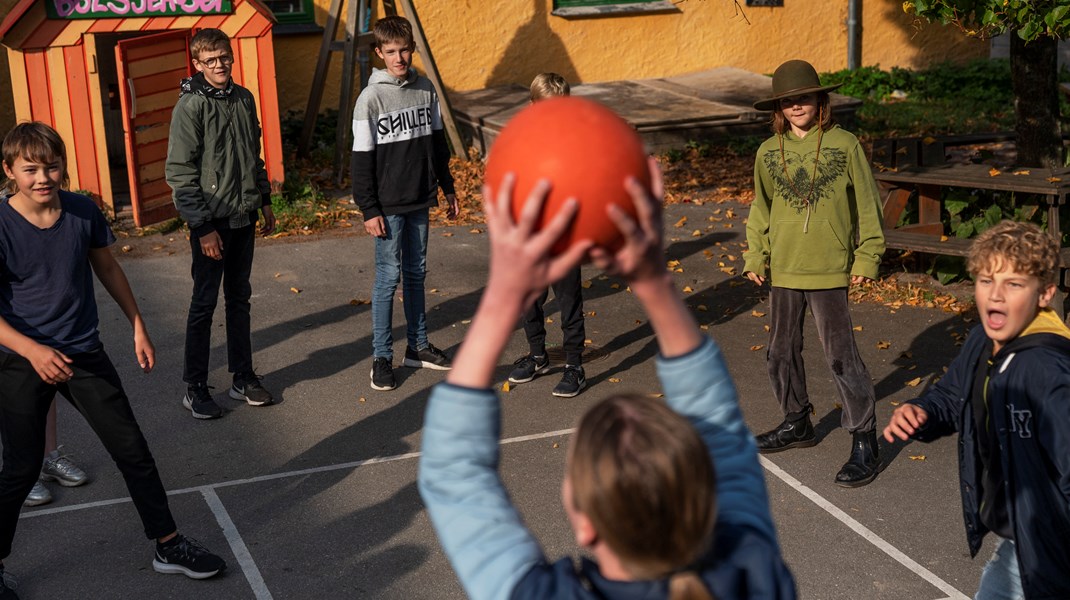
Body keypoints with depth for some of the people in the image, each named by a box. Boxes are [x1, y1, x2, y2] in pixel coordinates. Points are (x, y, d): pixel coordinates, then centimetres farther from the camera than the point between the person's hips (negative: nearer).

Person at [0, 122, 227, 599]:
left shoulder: (83, 212, -6)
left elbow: (107, 268, 11)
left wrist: (138, 326, 11)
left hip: (84, 353, 3)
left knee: (133, 450, 6)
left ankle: (169, 546, 20)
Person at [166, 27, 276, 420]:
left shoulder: (244, 99, 8)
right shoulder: (191, 106, -12)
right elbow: (180, 172, -15)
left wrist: (264, 200, 16)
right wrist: (203, 227, -17)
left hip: (244, 217, 6)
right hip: (212, 221, -6)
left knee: (239, 299, 13)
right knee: (204, 303, 1)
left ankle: (243, 378, 22)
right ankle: (195, 388, 11)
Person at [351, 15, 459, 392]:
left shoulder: (426, 90, 4)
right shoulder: (371, 98, -11)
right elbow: (361, 159, -10)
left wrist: (447, 188, 15)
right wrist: (369, 210, -13)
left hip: (420, 201, 5)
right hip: (388, 205, -5)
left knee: (416, 273, 14)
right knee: (388, 277, -2)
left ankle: (418, 346, 25)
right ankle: (381, 358, 7)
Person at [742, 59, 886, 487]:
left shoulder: (844, 145, -5)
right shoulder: (768, 152, 5)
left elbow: (867, 205, -1)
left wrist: (867, 257, -4)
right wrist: (755, 257, 9)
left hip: (829, 270, -5)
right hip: (782, 270, 5)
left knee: (841, 355, -4)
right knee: (781, 352, 14)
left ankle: (864, 440, 4)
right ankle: (797, 423, 32)